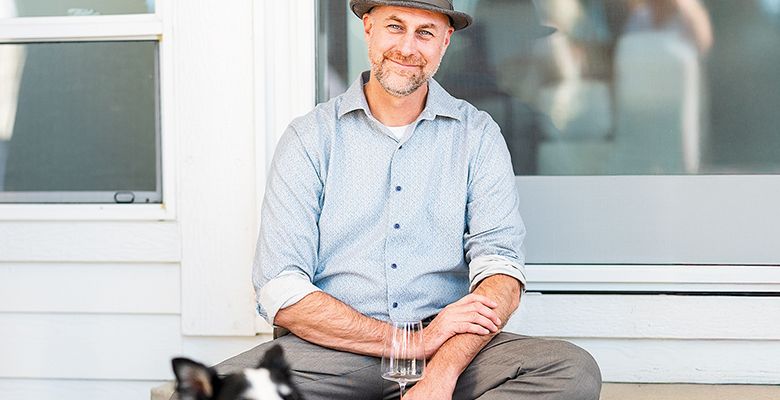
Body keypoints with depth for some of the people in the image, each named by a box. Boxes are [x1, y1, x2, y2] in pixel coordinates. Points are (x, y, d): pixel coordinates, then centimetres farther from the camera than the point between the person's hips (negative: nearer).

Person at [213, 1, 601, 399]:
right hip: (333, 352, -1)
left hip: (454, 351, 1)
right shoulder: (309, 137, 3)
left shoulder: (477, 135, 8)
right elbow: (282, 293, -7)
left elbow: (498, 267, -4)